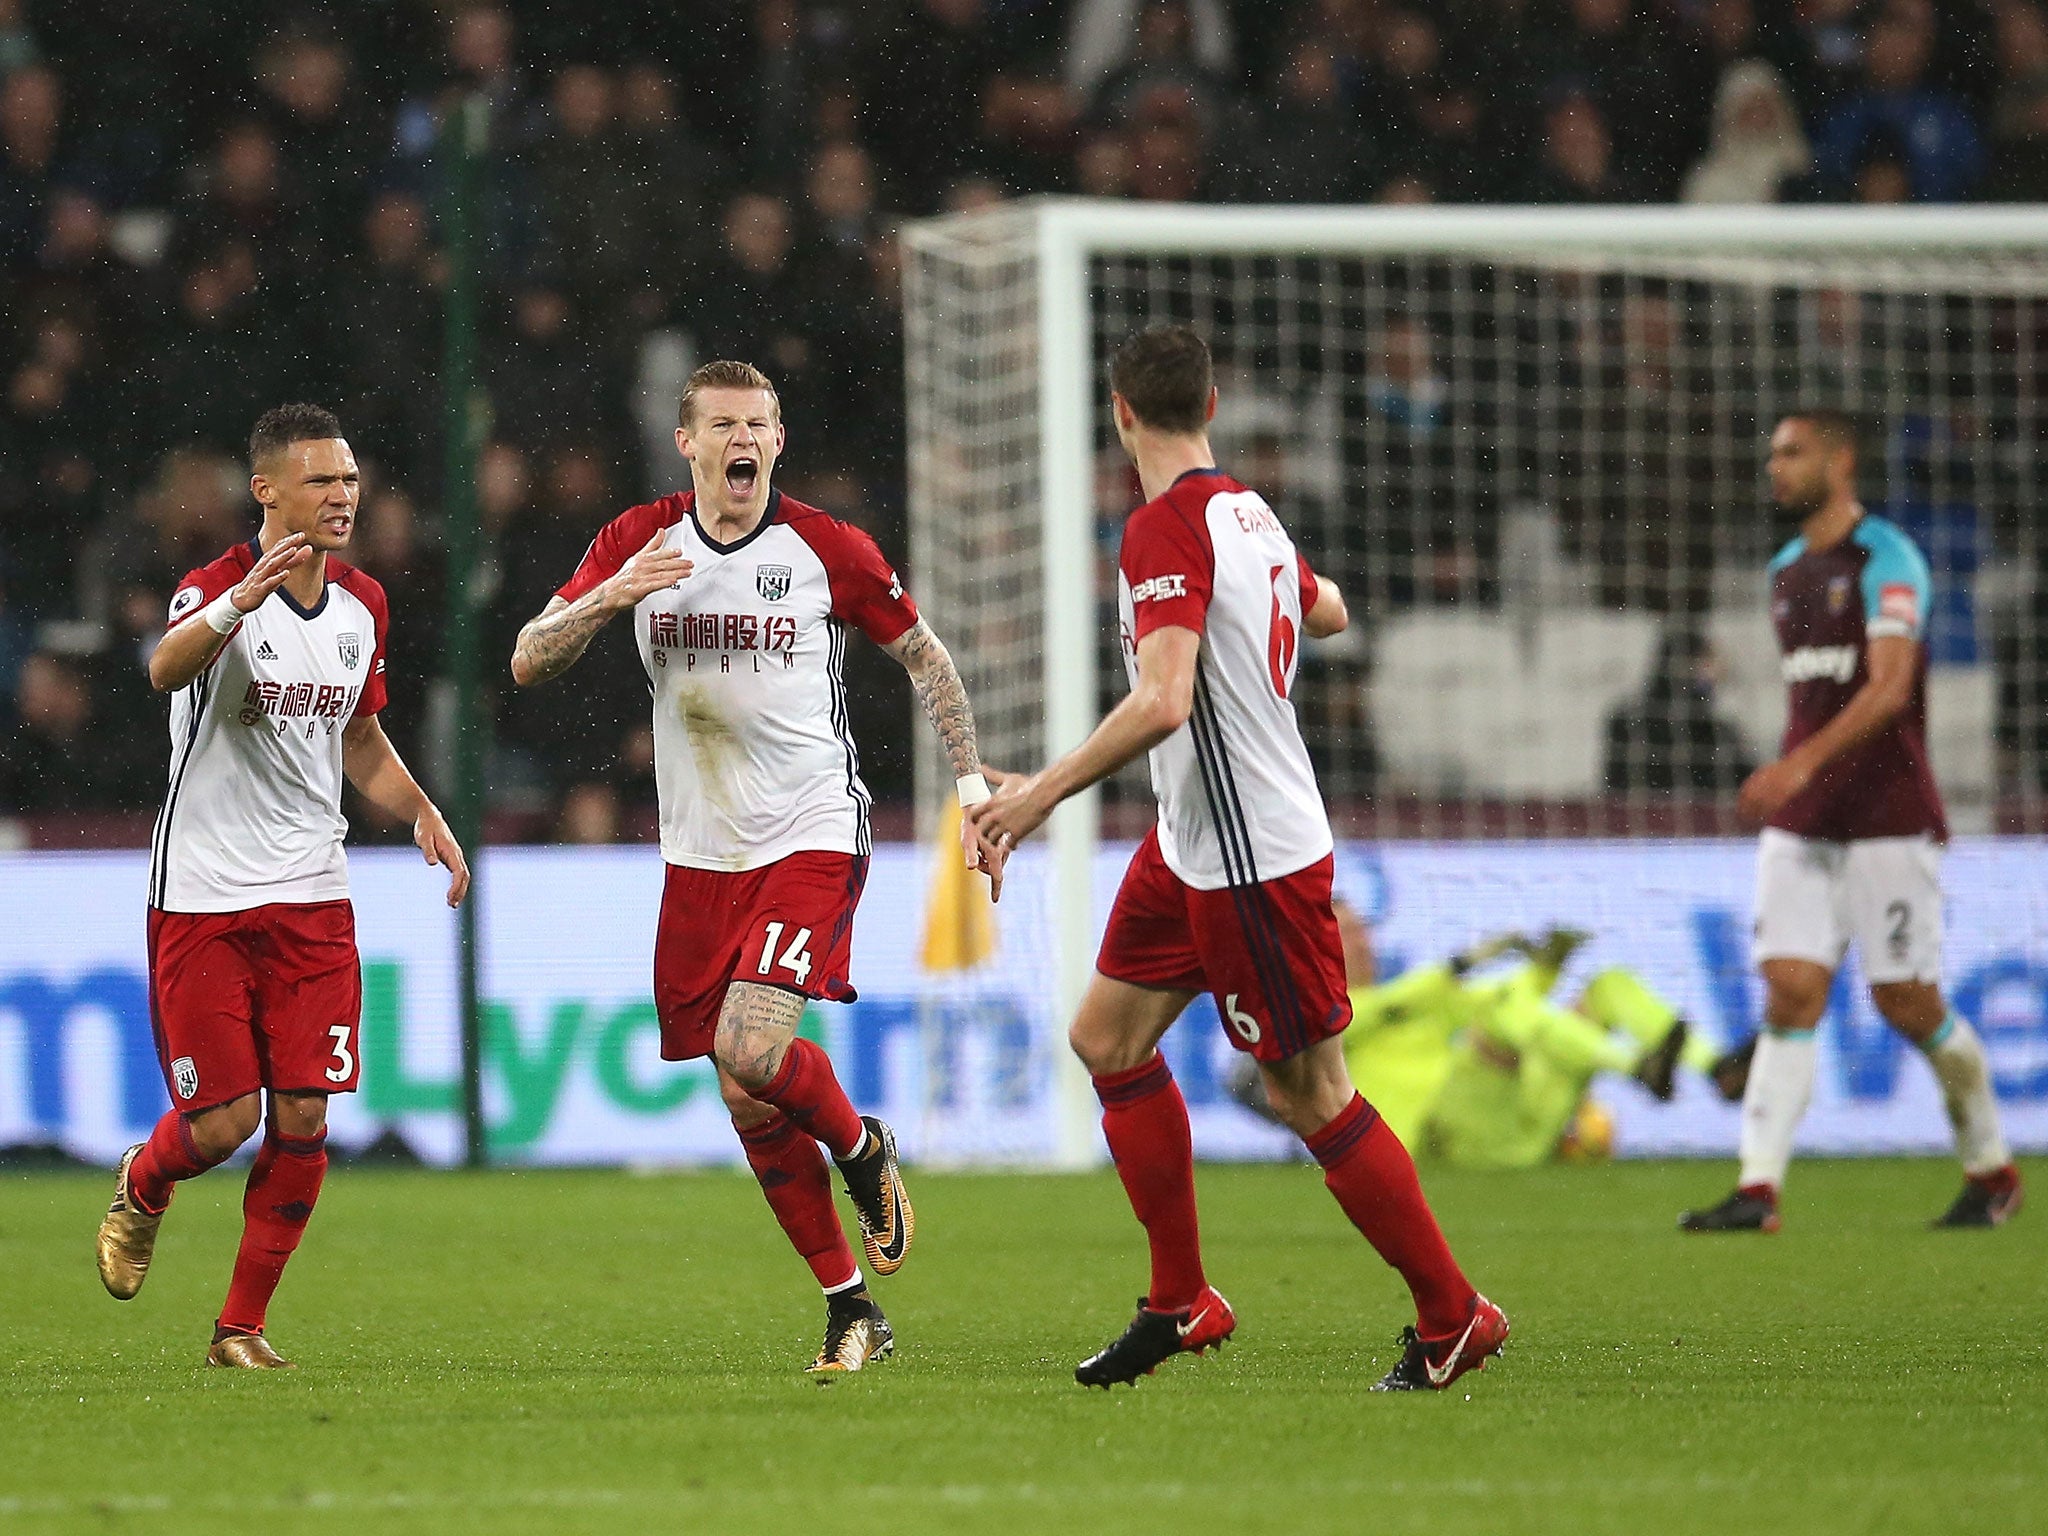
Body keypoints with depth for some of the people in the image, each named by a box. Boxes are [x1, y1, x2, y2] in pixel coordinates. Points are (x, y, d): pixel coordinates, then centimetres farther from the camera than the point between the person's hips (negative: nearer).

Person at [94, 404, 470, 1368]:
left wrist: (422, 814, 6)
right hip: (201, 891, -5)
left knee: (303, 1118, -4)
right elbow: (166, 669, -37)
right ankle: (143, 1189, 31)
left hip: (311, 897, 5)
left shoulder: (362, 604, 8)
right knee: (223, 1122, -5)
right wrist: (239, 602, -55)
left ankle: (242, 1325, 10)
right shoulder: (218, 588, -13)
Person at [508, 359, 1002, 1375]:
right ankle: (851, 1308, 14)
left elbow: (924, 656, 8)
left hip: (811, 838, -4)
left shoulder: (828, 550, -5)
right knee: (750, 1107, 2)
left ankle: (862, 1149, 8)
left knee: (750, 1047, -24)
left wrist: (973, 782, 1)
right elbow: (528, 664, -1)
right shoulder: (637, 543, 2)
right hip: (700, 858, 4)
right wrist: (613, 596, -18)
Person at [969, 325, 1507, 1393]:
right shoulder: (1250, 514, 7)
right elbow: (1325, 611, 28)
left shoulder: (1165, 526, -19)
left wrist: (1044, 791, -25)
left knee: (1308, 1093, -2)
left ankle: (1454, 1318, 5)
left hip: (1255, 859, -9)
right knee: (1107, 1036, 12)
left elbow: (1162, 702, -30)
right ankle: (1181, 1303, 16)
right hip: (1194, 848, 9)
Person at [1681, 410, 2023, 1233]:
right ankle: (1759, 1188, -16)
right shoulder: (1786, 570, 14)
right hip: (1801, 823, 6)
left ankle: (1991, 1170, 19)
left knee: (1908, 1003, -2)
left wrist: (1804, 763, -34)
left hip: (1887, 817, -6)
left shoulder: (1886, 559, -10)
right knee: (1790, 994, -7)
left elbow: (1888, 688, -22)